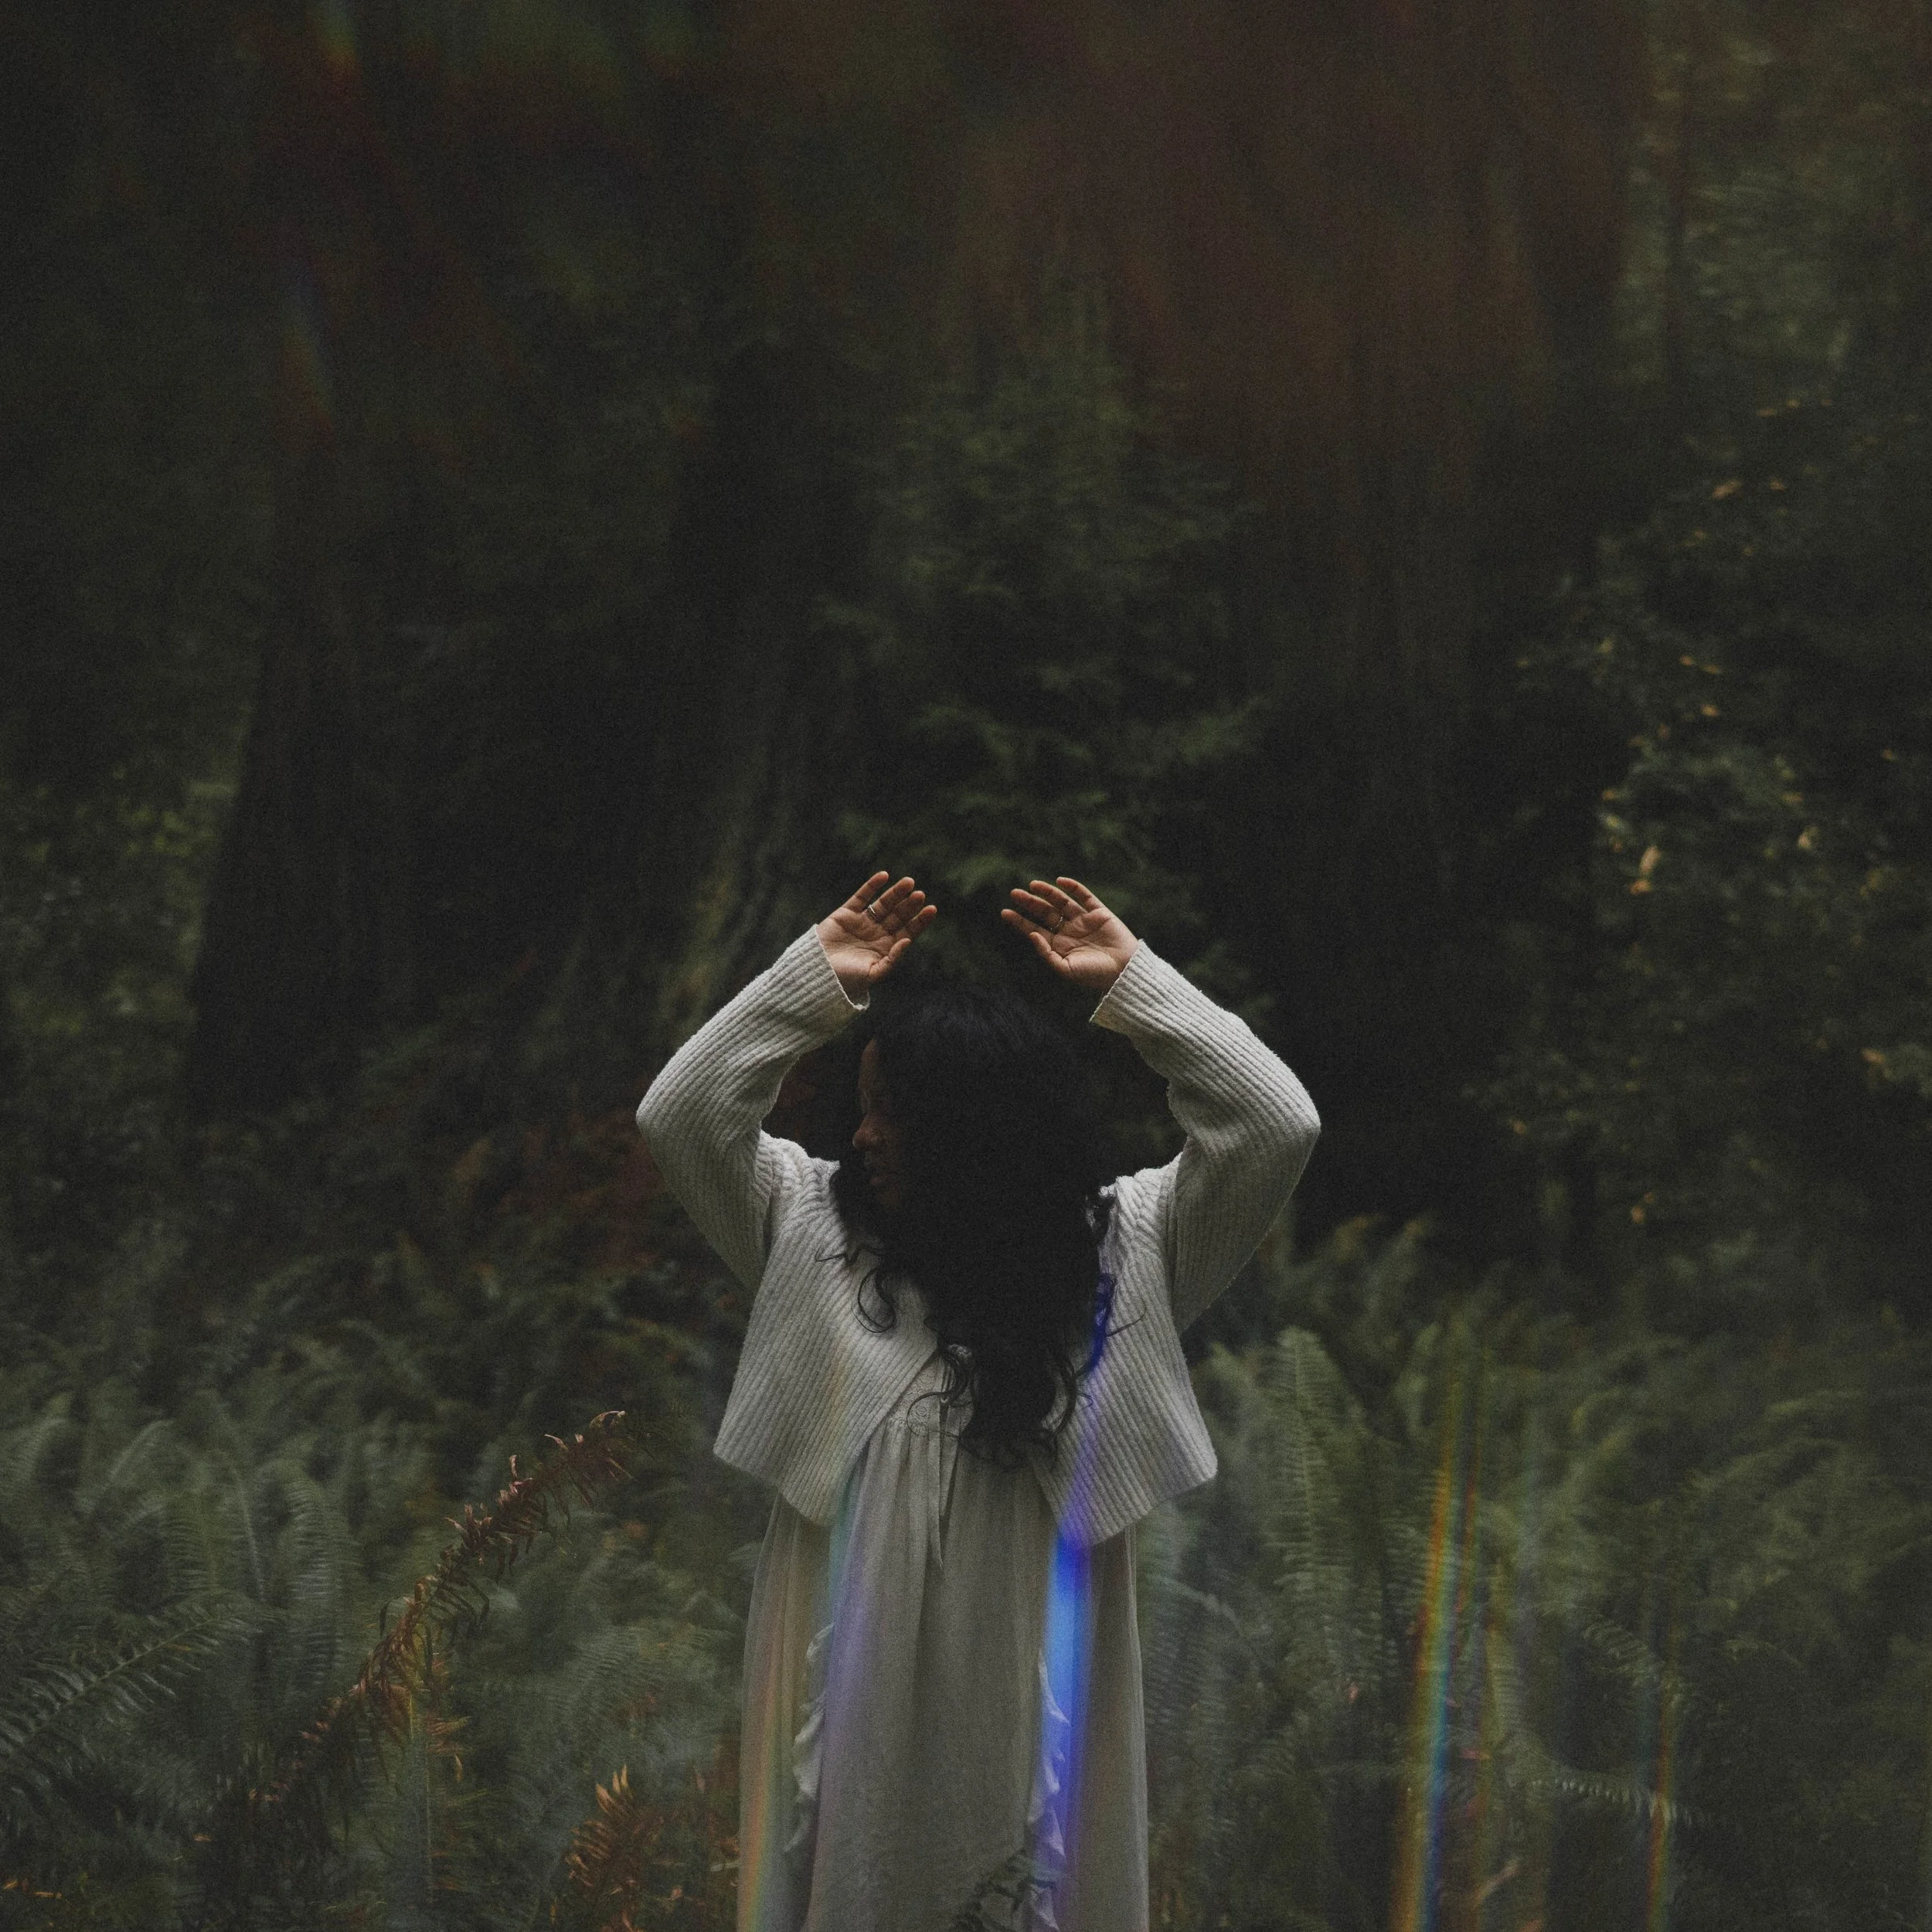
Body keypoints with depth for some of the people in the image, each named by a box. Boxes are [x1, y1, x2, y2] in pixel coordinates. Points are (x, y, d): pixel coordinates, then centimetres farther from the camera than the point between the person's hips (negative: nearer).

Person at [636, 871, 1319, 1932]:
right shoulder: (814, 1223, 4)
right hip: (851, 1658, 1)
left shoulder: (1121, 1245, -2)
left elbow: (1276, 1127, -10)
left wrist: (1130, 980, -12)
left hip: (1025, 1668, -1)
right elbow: (677, 1117, -4)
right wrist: (816, 979, -7)